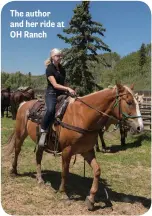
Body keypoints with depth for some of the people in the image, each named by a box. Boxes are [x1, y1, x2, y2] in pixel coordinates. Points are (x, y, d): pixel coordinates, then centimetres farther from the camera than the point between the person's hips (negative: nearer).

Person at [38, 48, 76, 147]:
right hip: (52, 94, -8)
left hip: (61, 94, 8)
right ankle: (43, 132, -22)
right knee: (51, 110, -34)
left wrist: (69, 90, 8)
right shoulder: (49, 69, -8)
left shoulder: (62, 68, 14)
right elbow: (55, 85, -19)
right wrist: (68, 88, -29)